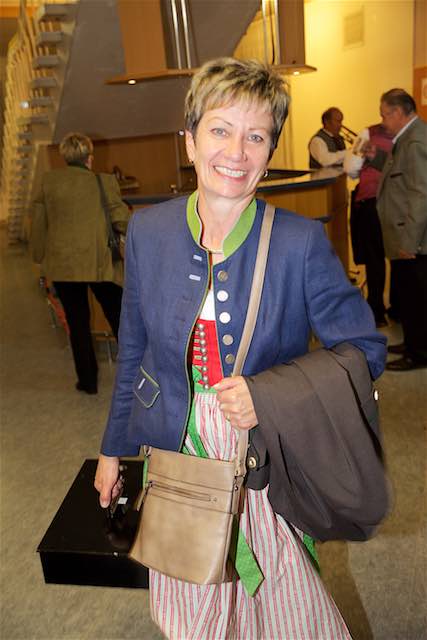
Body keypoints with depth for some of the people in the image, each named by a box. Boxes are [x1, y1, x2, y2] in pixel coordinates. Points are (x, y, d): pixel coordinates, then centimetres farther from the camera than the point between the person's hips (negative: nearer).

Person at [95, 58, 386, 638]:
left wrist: (272, 394, -23)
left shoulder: (302, 242, -16)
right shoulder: (147, 231, -6)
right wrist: (113, 447, 12)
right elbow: (133, 349, 4)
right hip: (175, 456, 3)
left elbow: (364, 349, -8)